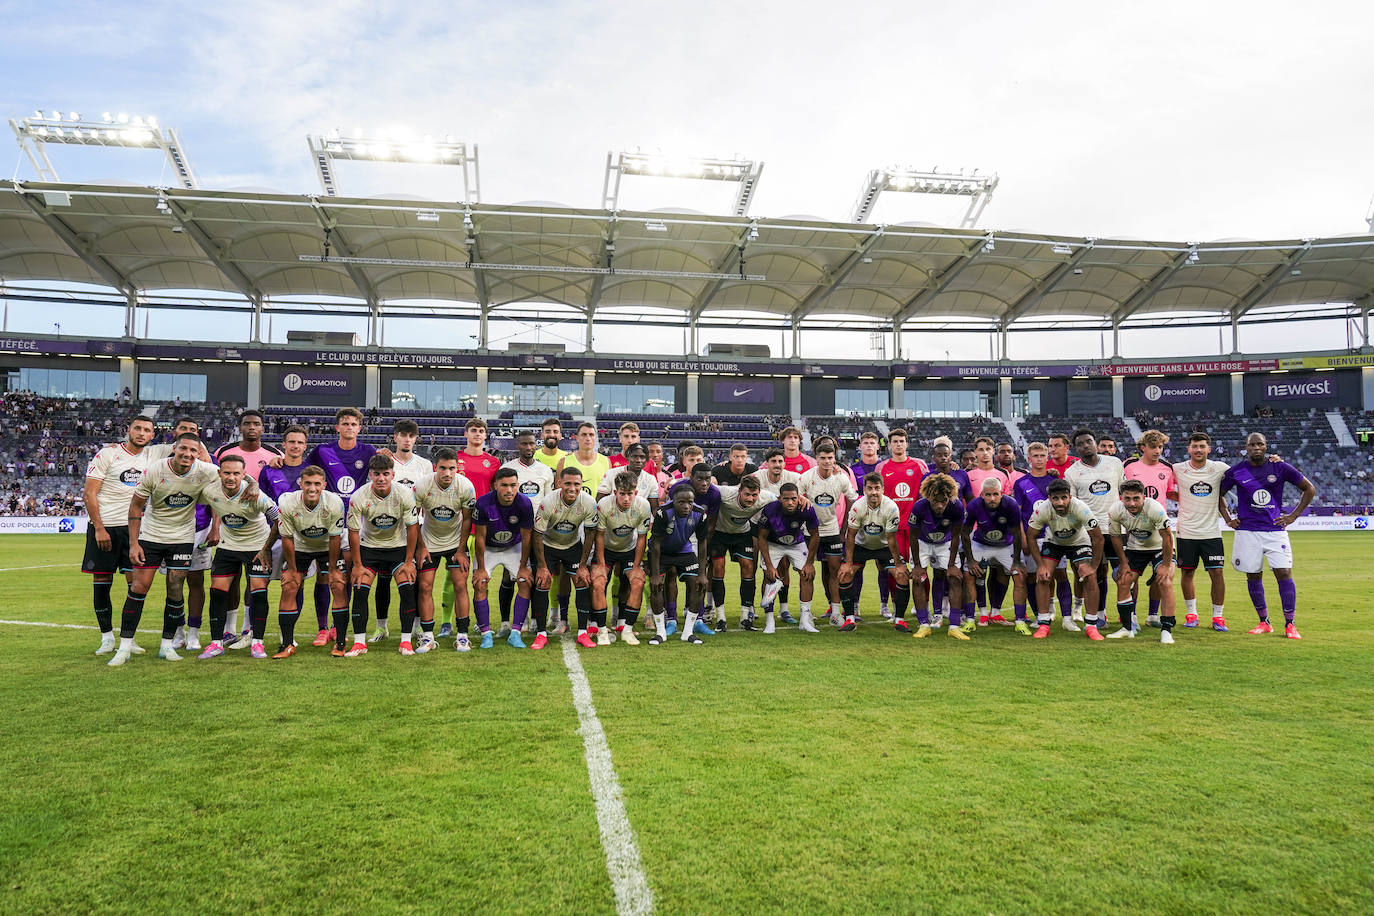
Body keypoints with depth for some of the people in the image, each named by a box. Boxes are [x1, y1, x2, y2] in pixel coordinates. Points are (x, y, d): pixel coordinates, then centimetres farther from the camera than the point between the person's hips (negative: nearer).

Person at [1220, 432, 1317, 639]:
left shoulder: (1280, 468, 0)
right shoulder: (1235, 471, 1)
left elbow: (1309, 490, 9)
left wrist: (1293, 516, 3)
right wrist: (1227, 518, 6)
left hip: (1275, 529, -1)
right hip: (1247, 531, 1)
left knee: (1284, 573, -8)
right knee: (1253, 576, 4)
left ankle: (1290, 625, 1)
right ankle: (1264, 623, 17)